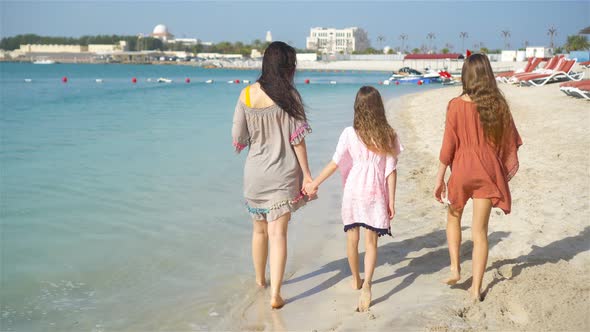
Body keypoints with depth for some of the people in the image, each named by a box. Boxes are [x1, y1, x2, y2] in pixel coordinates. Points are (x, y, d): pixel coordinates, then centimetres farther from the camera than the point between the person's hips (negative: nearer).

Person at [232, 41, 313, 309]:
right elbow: (296, 139, -10)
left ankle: (260, 280, 38)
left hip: (255, 173, 3)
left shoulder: (246, 94, -4)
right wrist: (306, 173, -3)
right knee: (278, 233, 0)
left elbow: (238, 138, 0)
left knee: (259, 229, 20)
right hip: (283, 174, -3)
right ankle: (275, 294, -3)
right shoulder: (289, 96, -11)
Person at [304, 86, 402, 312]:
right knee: (371, 241, 4)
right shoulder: (388, 135, -3)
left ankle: (356, 280, 31)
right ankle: (366, 284, -12)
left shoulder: (350, 134, -7)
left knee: (352, 238, 16)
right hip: (375, 193, 0)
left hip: (354, 191, 0)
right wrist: (391, 200, 2)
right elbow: (391, 170, -3)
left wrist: (314, 183, 5)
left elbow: (335, 163, -5)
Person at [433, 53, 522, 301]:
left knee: (454, 216, 25)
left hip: (462, 169, -2)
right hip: (488, 170, 2)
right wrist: (507, 170, 18)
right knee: (480, 230, 6)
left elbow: (448, 145, -9)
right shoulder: (498, 104, -3)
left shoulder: (456, 105, -11)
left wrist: (440, 177, -1)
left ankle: (455, 269, 19)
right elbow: (509, 141, 4)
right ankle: (476, 287, 10)